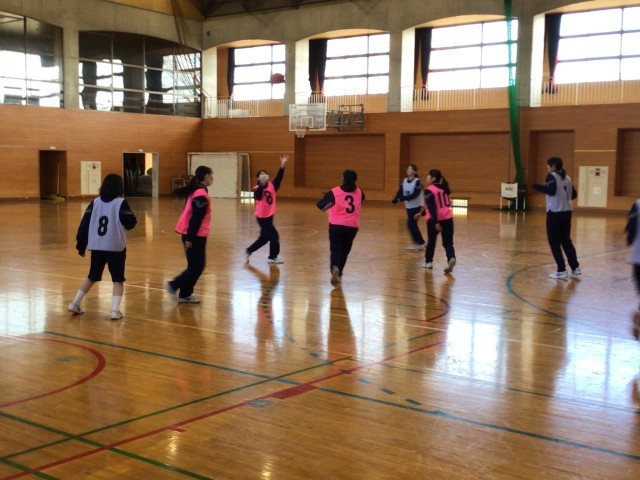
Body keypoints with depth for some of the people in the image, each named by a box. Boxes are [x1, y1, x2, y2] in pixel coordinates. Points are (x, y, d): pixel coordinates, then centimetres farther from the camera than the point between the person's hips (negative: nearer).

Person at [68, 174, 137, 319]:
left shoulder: (95, 202, 6)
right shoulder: (121, 203, -7)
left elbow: (84, 224, 4)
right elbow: (131, 223, -8)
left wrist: (81, 245, 10)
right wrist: (130, 217, 14)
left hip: (96, 247, 4)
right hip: (116, 247, -4)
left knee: (92, 277, 22)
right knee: (118, 279, 6)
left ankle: (75, 304, 23)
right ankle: (115, 310, -8)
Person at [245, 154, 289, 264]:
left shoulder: (272, 186, 0)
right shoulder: (257, 189, -13)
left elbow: (278, 178, -15)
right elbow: (258, 196, -35)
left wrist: (282, 166, -28)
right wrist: (262, 184, -49)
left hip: (269, 216, 6)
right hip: (262, 217, -6)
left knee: (264, 238, 17)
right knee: (274, 236, -6)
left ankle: (249, 251, 34)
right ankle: (272, 258, 8)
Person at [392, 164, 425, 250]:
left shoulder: (417, 181, -15)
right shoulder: (404, 181, 5)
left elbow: (414, 195, -25)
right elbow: (400, 192, 0)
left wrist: (402, 199, -29)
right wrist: (394, 201, -15)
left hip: (416, 206, -7)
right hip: (409, 207, 7)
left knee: (411, 224, -9)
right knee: (412, 224, 11)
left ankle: (420, 243, 2)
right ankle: (418, 243, 22)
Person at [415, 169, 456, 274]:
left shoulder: (429, 190, -9)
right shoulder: (444, 188, 15)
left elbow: (432, 207, -19)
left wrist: (435, 222, -24)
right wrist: (422, 213, 32)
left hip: (435, 220, -5)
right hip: (447, 218, 5)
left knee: (431, 241, 14)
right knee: (448, 242, 0)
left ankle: (428, 262, 28)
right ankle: (451, 258, -25)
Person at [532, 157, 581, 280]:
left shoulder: (552, 176, -8)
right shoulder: (567, 178, 13)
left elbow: (551, 190, -23)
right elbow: (574, 194, 12)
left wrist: (536, 186, -13)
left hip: (555, 213, -7)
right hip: (566, 212, 7)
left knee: (554, 242, 0)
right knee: (566, 241, 17)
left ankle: (562, 271, -2)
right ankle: (575, 268, 18)